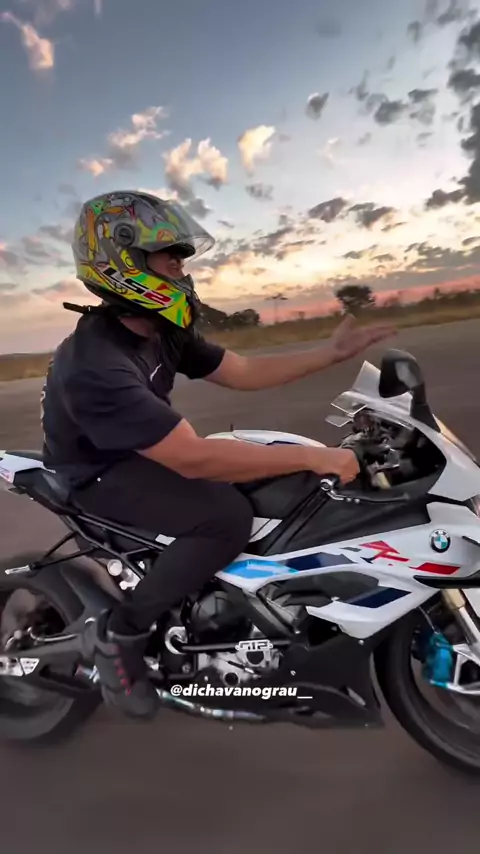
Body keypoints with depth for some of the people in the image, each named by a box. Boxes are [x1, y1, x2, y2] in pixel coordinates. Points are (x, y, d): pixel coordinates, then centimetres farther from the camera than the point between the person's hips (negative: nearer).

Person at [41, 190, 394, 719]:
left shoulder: (162, 332, -3)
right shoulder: (93, 364, -32)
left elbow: (241, 372, 0)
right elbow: (192, 458, -38)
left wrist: (332, 353, -6)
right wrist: (314, 457, -35)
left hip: (147, 453, 9)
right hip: (101, 475, -8)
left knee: (273, 471, 5)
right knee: (227, 517, -30)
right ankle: (119, 633, -8)